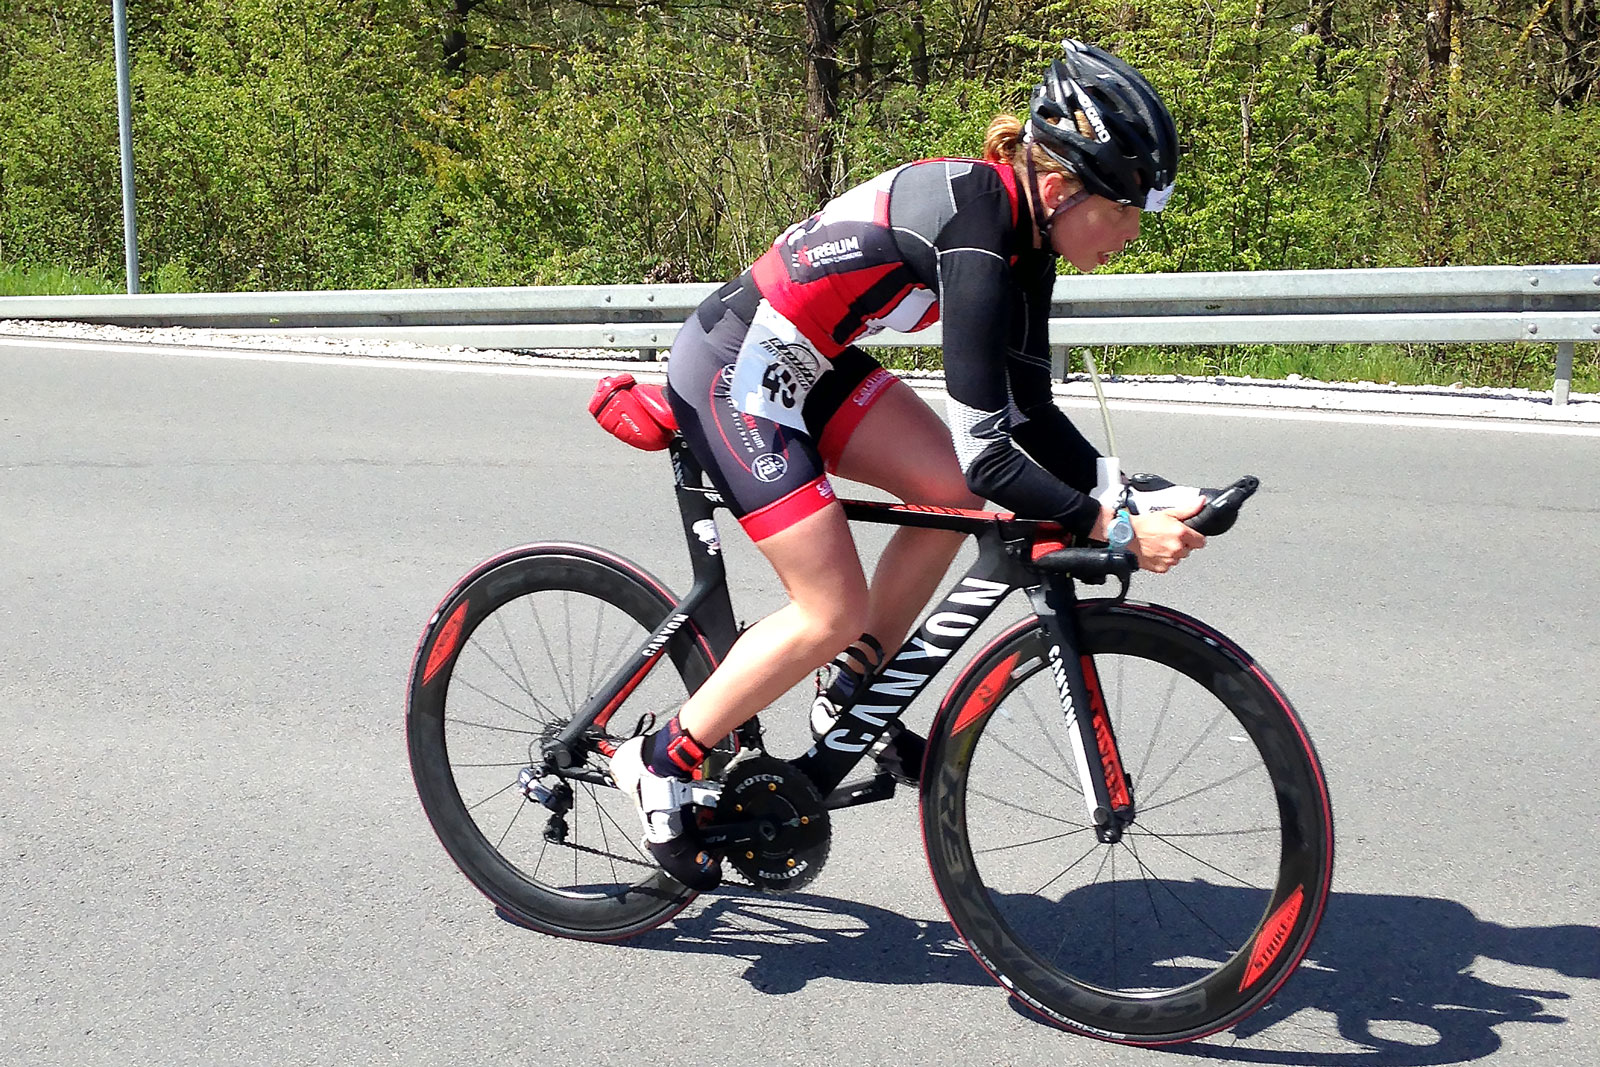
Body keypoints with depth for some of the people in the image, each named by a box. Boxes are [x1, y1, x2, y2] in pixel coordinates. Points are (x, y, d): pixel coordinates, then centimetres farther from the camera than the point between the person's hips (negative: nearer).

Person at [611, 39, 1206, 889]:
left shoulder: (1025, 227, 0)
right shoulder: (976, 233, -28)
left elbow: (1030, 414, 4)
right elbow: (986, 455, -31)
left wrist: (1127, 496, -5)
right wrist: (1116, 531, -26)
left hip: (808, 363, 9)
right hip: (733, 373, -9)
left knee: (951, 497, 0)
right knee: (836, 613, -8)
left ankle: (849, 700, 16)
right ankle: (661, 762, 8)